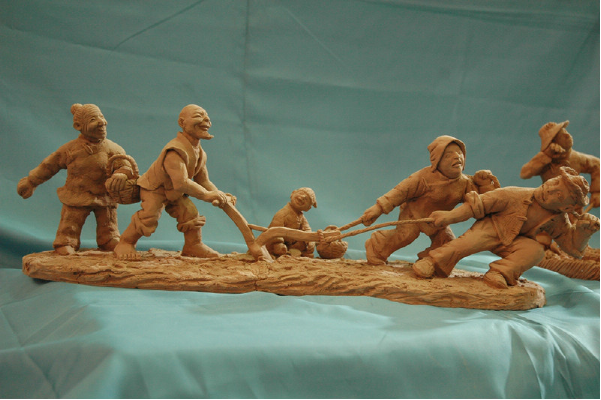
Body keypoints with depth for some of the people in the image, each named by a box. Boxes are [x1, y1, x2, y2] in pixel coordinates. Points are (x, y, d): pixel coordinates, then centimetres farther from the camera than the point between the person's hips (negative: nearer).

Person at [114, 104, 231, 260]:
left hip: (175, 193, 8)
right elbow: (181, 183, -43)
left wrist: (219, 195, -14)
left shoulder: (200, 153, -2)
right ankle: (125, 243, -2)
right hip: (154, 189, -8)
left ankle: (193, 245, 14)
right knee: (149, 216, -21)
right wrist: (206, 195, -41)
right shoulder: (175, 152, -34)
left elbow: (203, 180, 3)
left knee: (190, 212, -4)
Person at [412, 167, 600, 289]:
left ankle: (500, 273, -33)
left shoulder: (559, 221, -6)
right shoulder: (518, 196, -20)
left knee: (536, 250, -27)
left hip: (517, 242, 3)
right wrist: (451, 216, -19)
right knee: (471, 241, -32)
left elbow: (573, 247, 1)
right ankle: (433, 261, -31)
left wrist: (583, 230, -20)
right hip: (493, 228, -3)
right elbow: (482, 203, -17)